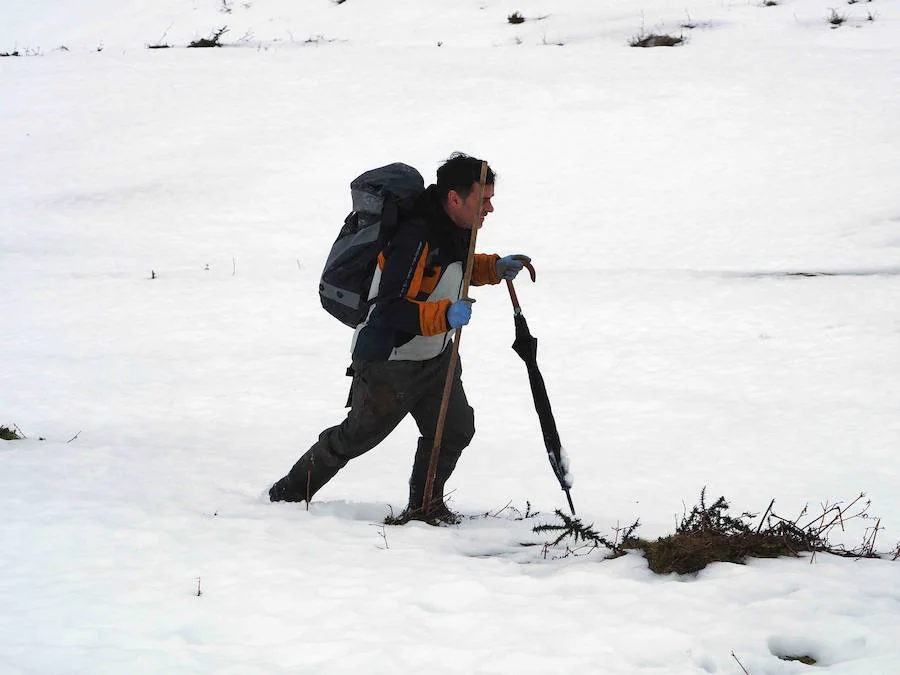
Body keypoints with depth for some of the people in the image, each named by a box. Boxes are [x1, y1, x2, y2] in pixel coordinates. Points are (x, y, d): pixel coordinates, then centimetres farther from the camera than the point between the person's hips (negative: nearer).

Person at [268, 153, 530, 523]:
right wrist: (445, 314, -42)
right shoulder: (416, 239, -32)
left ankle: (424, 506, 21)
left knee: (455, 429, 4)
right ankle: (289, 493, 28)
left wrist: (494, 268, 3)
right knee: (358, 436, 8)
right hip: (388, 360, -8)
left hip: (435, 355, 8)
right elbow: (392, 309, -33)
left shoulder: (454, 230, -3)